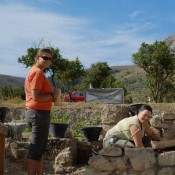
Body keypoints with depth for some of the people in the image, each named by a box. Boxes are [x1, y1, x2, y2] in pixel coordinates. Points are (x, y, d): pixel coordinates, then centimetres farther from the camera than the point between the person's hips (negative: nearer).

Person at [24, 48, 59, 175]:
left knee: (41, 148, 18)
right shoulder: (38, 72, -15)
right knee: (35, 150, -5)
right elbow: (36, 97, -23)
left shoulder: (35, 71, 17)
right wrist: (52, 95, -10)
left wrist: (51, 97, 9)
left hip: (36, 112, 11)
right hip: (39, 113, -11)